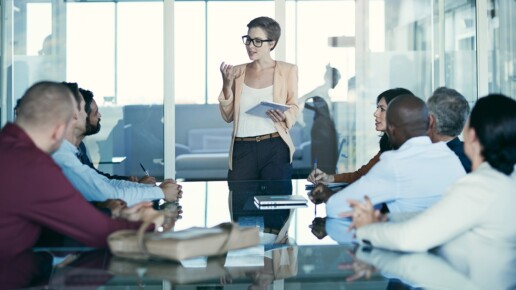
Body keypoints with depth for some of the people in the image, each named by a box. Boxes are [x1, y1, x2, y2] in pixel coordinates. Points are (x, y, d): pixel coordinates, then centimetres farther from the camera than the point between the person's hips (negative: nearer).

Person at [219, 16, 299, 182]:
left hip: (275, 148, -2)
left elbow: (293, 108, 8)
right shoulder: (237, 72, 8)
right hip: (242, 149, 2)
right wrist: (227, 85, -6)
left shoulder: (287, 70, 1)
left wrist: (284, 116, -14)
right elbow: (228, 116, 8)